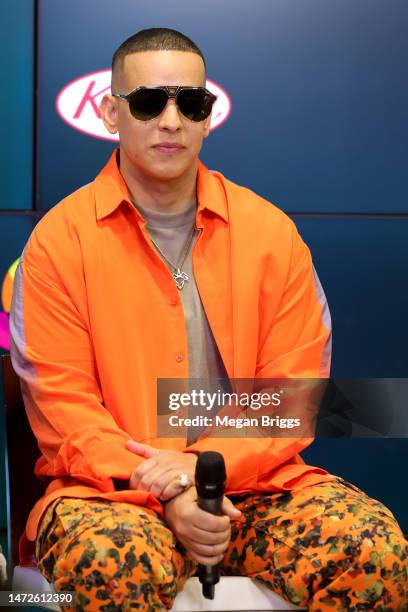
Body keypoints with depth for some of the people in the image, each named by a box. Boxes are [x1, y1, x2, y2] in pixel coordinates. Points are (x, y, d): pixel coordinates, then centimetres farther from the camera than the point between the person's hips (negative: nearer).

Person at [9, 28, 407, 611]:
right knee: (115, 560, -36)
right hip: (112, 487, -2)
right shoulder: (61, 237, 1)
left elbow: (295, 387, 3)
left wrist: (202, 463, -13)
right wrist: (164, 495, -16)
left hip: (253, 479, 3)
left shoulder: (271, 230, 7)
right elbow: (60, 401, -3)